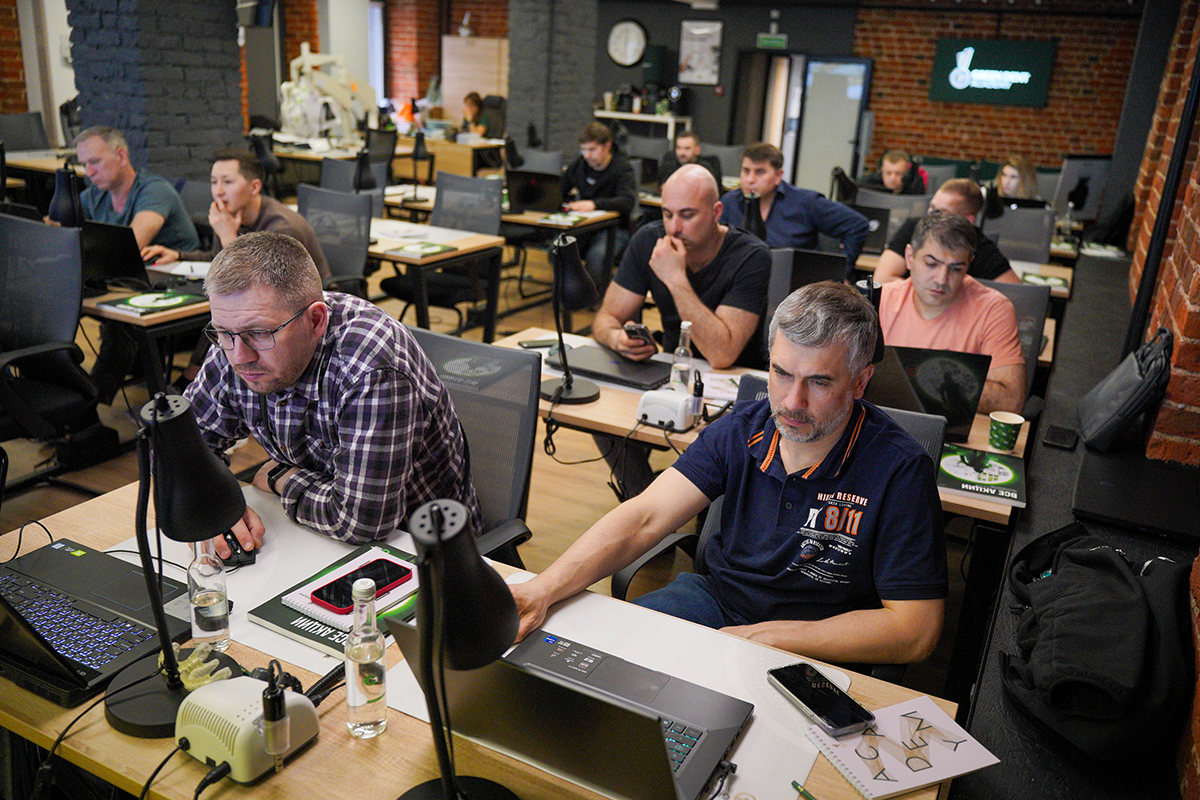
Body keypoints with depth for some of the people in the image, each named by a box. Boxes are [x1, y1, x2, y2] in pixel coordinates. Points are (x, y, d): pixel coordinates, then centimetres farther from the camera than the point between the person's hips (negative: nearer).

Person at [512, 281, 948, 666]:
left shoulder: (900, 470, -19)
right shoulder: (741, 430, -6)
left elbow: (915, 631, -19)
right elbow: (644, 517, -14)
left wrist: (761, 635, -20)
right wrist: (544, 588, -30)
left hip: (813, 656, -4)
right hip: (713, 598, 4)